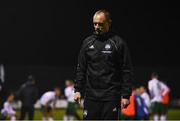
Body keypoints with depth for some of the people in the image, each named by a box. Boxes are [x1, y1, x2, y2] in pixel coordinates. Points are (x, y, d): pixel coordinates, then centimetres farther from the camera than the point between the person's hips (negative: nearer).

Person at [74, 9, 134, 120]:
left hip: (111, 96, -4)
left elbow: (127, 71, -4)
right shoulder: (88, 42, 10)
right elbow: (81, 68, 14)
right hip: (91, 95, 4)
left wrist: (126, 95, -9)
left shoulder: (118, 43, -2)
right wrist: (78, 89, 6)